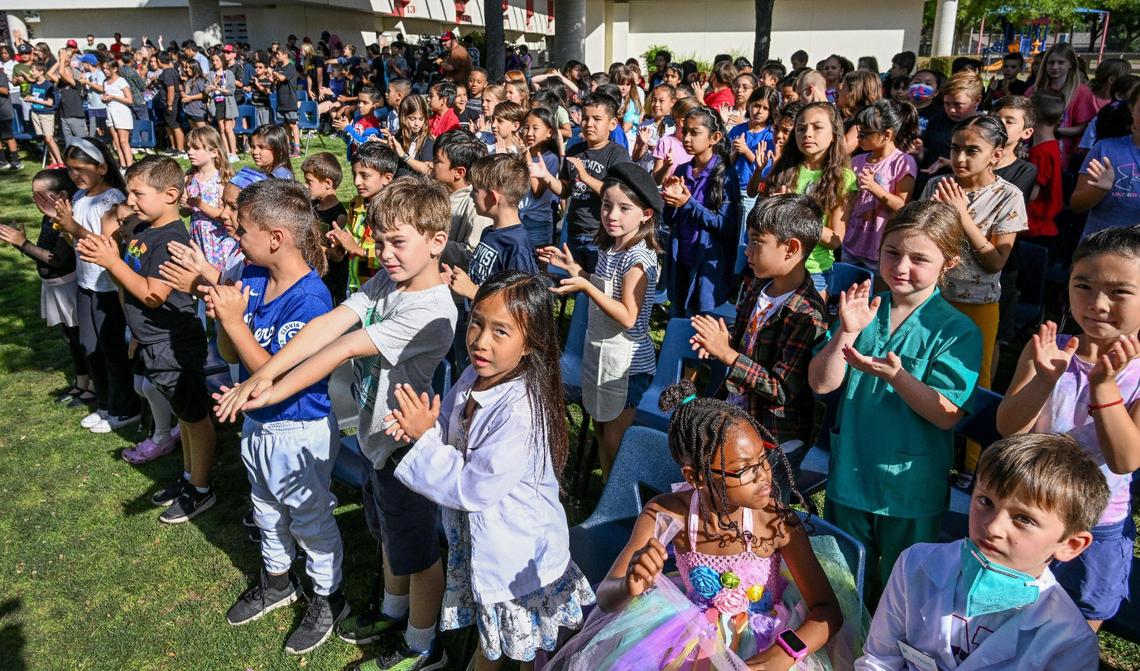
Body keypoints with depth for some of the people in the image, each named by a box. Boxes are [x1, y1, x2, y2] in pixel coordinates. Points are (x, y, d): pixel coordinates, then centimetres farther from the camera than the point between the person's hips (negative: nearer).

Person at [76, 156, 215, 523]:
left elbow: (153, 295, -26)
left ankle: (201, 490, 19)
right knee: (183, 413, 22)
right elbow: (128, 277, 13)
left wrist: (112, 261, -23)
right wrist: (100, 253, -4)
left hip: (174, 347, -10)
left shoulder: (171, 239, -22)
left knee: (195, 416, 6)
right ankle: (188, 475, 37)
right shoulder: (142, 229, 5)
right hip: (153, 343, 10)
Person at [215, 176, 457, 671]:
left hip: (407, 449, -8)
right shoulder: (384, 282, -4)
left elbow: (342, 350, -27)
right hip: (379, 439, 8)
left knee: (417, 551, 13)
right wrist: (264, 372, -25)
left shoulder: (431, 312, -29)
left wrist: (272, 394, -24)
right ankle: (394, 612, 52)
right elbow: (329, 324, -15)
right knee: (390, 538, 28)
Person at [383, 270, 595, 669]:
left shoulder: (521, 412, -36)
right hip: (477, 537, 8)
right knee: (486, 626, 33)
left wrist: (425, 437, -24)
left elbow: (473, 488, -30)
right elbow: (450, 435, 7)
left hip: (517, 552, -7)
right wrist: (419, 428, -15)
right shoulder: (474, 376, -9)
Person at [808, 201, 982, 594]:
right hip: (849, 476, 4)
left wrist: (896, 376, -34)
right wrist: (847, 332, -23)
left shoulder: (957, 331, -13)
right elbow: (820, 384, -9)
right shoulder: (861, 310, -2)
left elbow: (947, 414, -20)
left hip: (911, 488, -4)